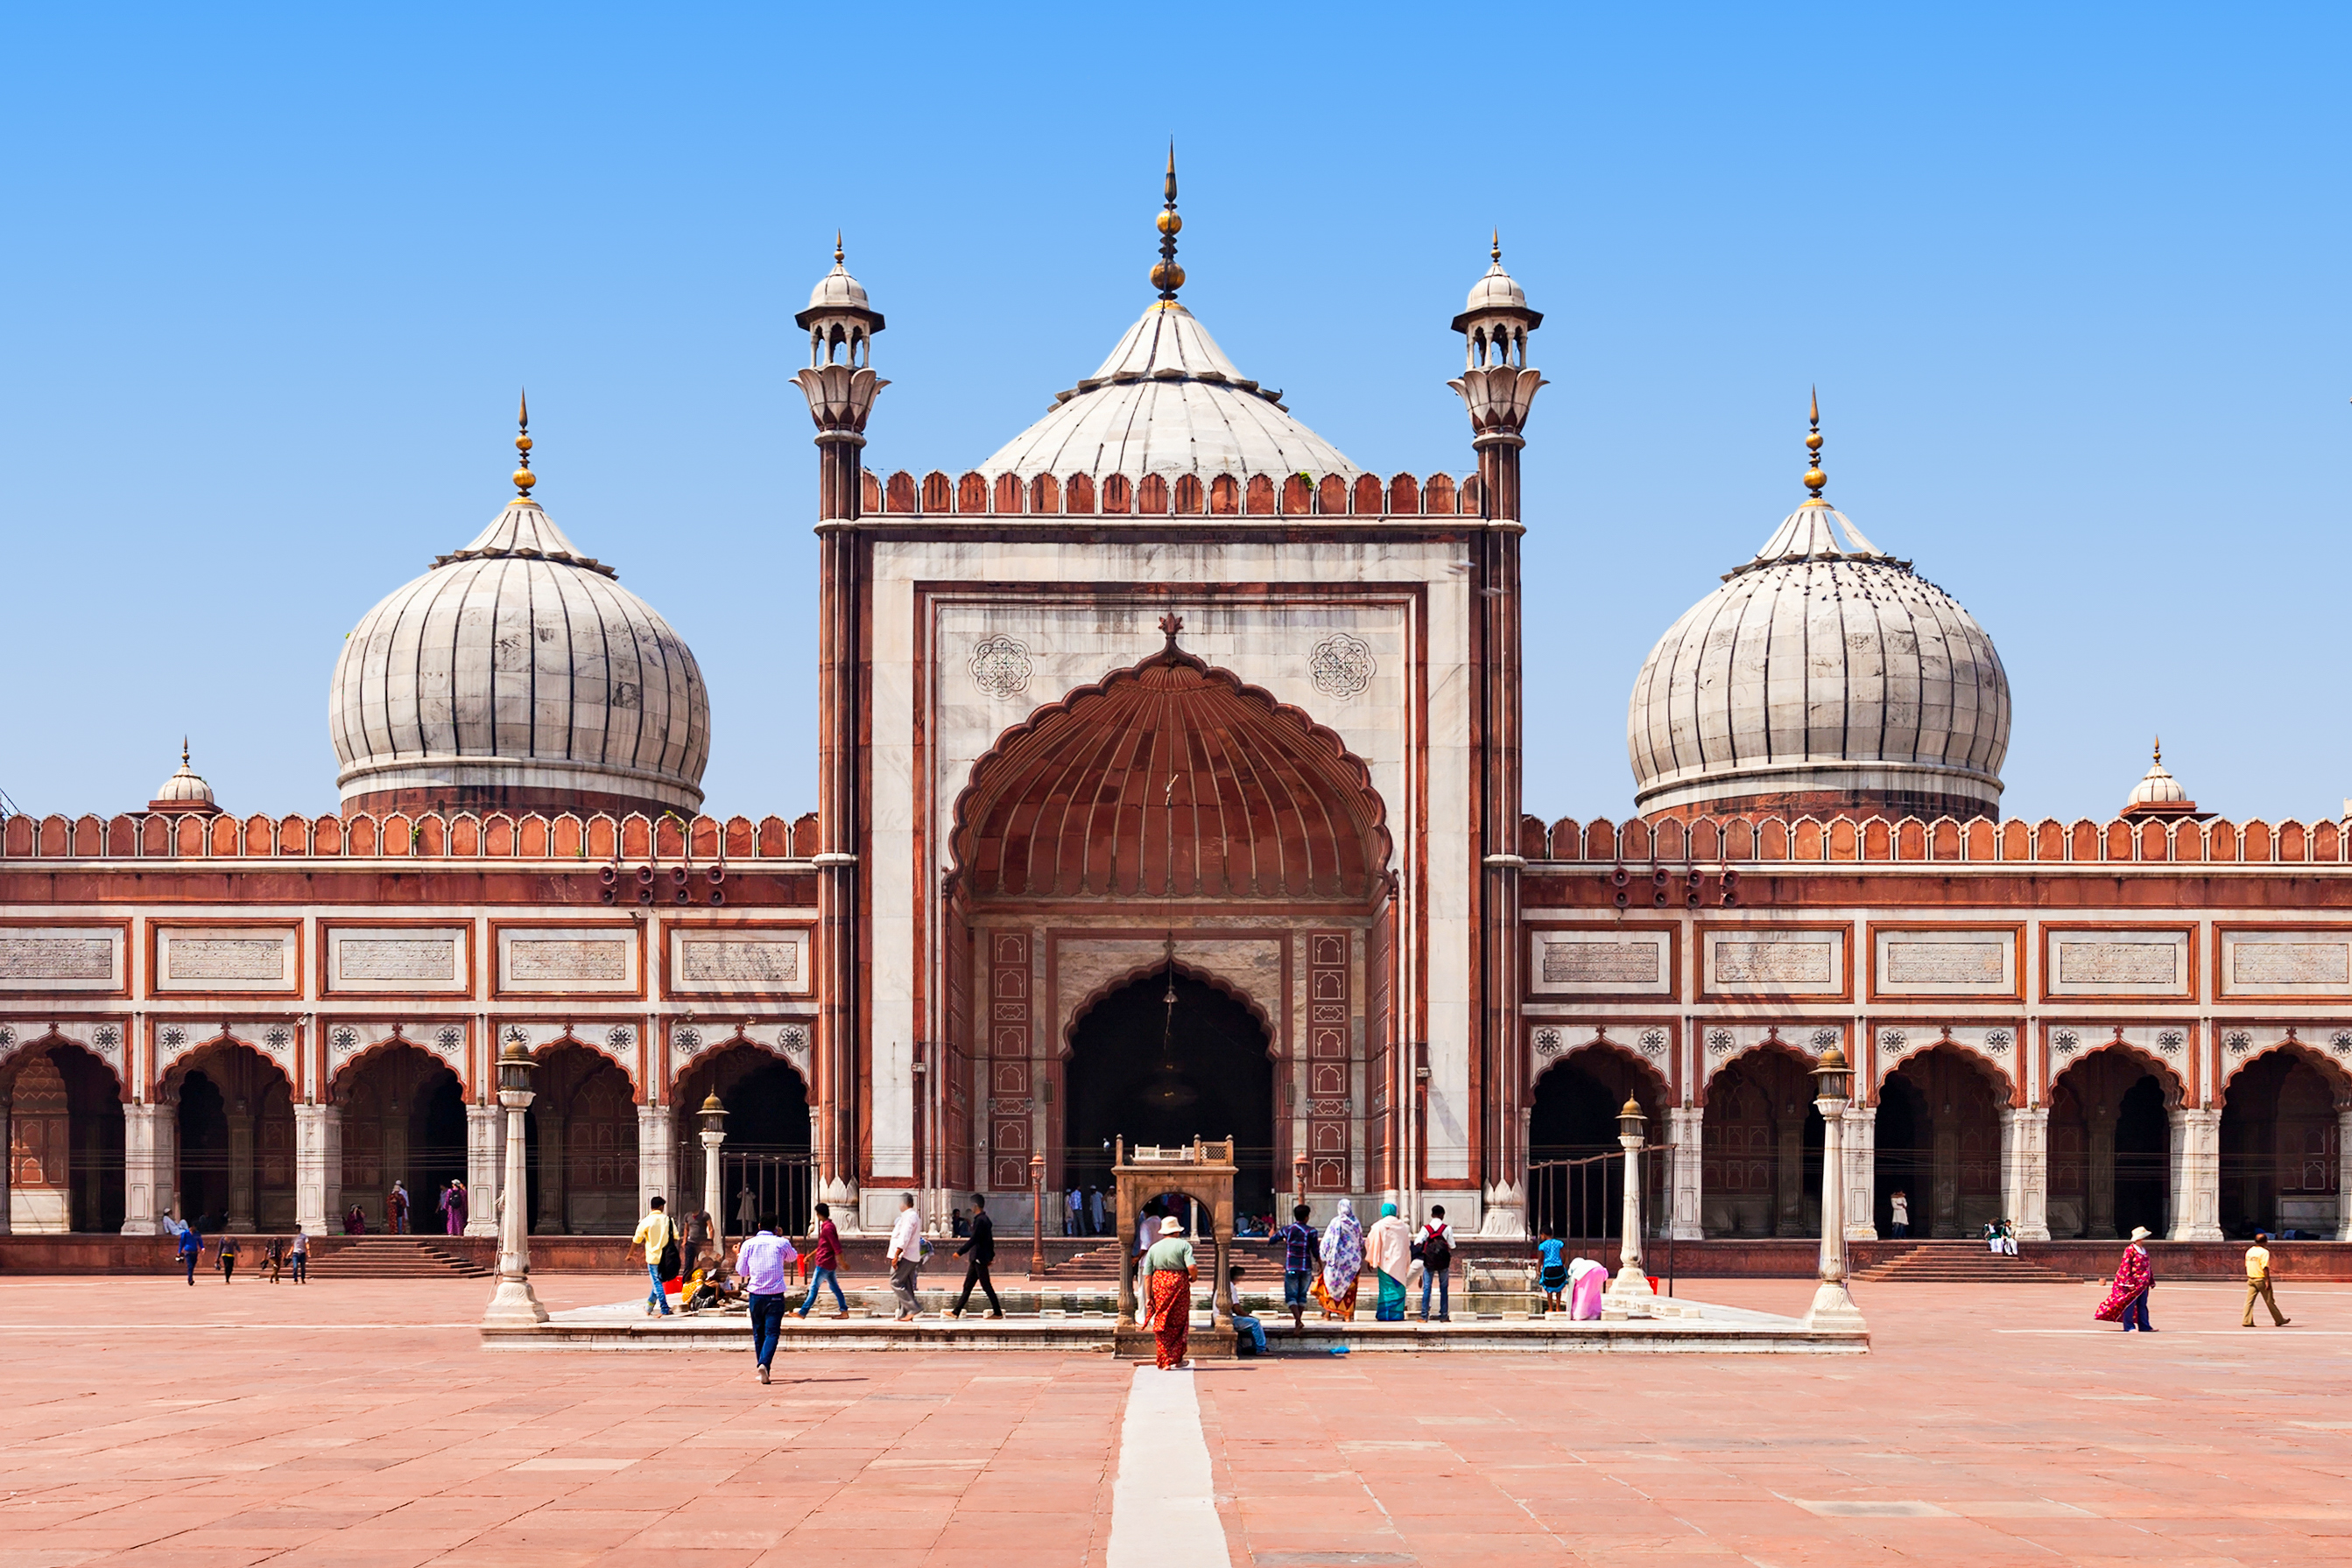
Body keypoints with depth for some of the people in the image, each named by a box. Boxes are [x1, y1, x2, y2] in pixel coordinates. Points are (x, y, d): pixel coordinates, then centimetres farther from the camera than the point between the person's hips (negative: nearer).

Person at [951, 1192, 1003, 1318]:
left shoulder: (980, 1220, -17)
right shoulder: (986, 1220, 14)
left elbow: (974, 1240, -22)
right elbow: (990, 1240, 19)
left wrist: (960, 1252, -19)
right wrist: (991, 1256, 24)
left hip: (979, 1258, -10)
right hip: (977, 1258, 10)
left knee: (986, 1285, -4)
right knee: (967, 1286, 10)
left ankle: (998, 1312, 0)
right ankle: (956, 1312, 12)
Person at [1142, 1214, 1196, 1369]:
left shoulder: (1154, 1248, 7)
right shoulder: (1184, 1245, -3)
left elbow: (1147, 1275, 3)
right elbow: (1191, 1266, -17)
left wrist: (1148, 1297, 4)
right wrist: (1193, 1278, 5)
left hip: (1159, 1286, 2)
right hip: (1179, 1284, -2)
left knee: (1161, 1324, 7)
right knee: (1179, 1323, 11)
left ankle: (1163, 1362, 5)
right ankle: (1176, 1359, 11)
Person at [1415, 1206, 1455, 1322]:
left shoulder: (1426, 1228, -2)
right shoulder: (1447, 1228, -2)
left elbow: (1417, 1243, -14)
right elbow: (1452, 1246, -1)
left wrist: (1421, 1251, 5)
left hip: (1429, 1261, 0)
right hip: (1443, 1262, 0)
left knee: (1426, 1288, 3)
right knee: (1444, 1289, 8)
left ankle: (1424, 1316, -1)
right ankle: (1444, 1315, 9)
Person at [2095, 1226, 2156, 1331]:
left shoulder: (2145, 1251, 15)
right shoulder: (2130, 1250, -11)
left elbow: (2149, 1267, 22)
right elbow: (2125, 1267, -15)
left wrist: (2152, 1281, 20)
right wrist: (2129, 1282, -19)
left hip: (2143, 1284, 8)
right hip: (2133, 1283, -8)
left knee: (2142, 1305, 11)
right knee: (2130, 1304, -4)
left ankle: (2144, 1326, 15)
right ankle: (2129, 1327, 0)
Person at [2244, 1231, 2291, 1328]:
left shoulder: (2249, 1251, 10)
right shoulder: (2264, 1252, -12)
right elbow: (2265, 1267, -18)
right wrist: (2267, 1281, -18)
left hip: (2251, 1279, 6)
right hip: (2261, 1279, -6)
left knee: (2249, 1301, 2)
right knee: (2269, 1301, 6)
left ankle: (2247, 1321, -6)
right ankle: (2279, 1320, 19)